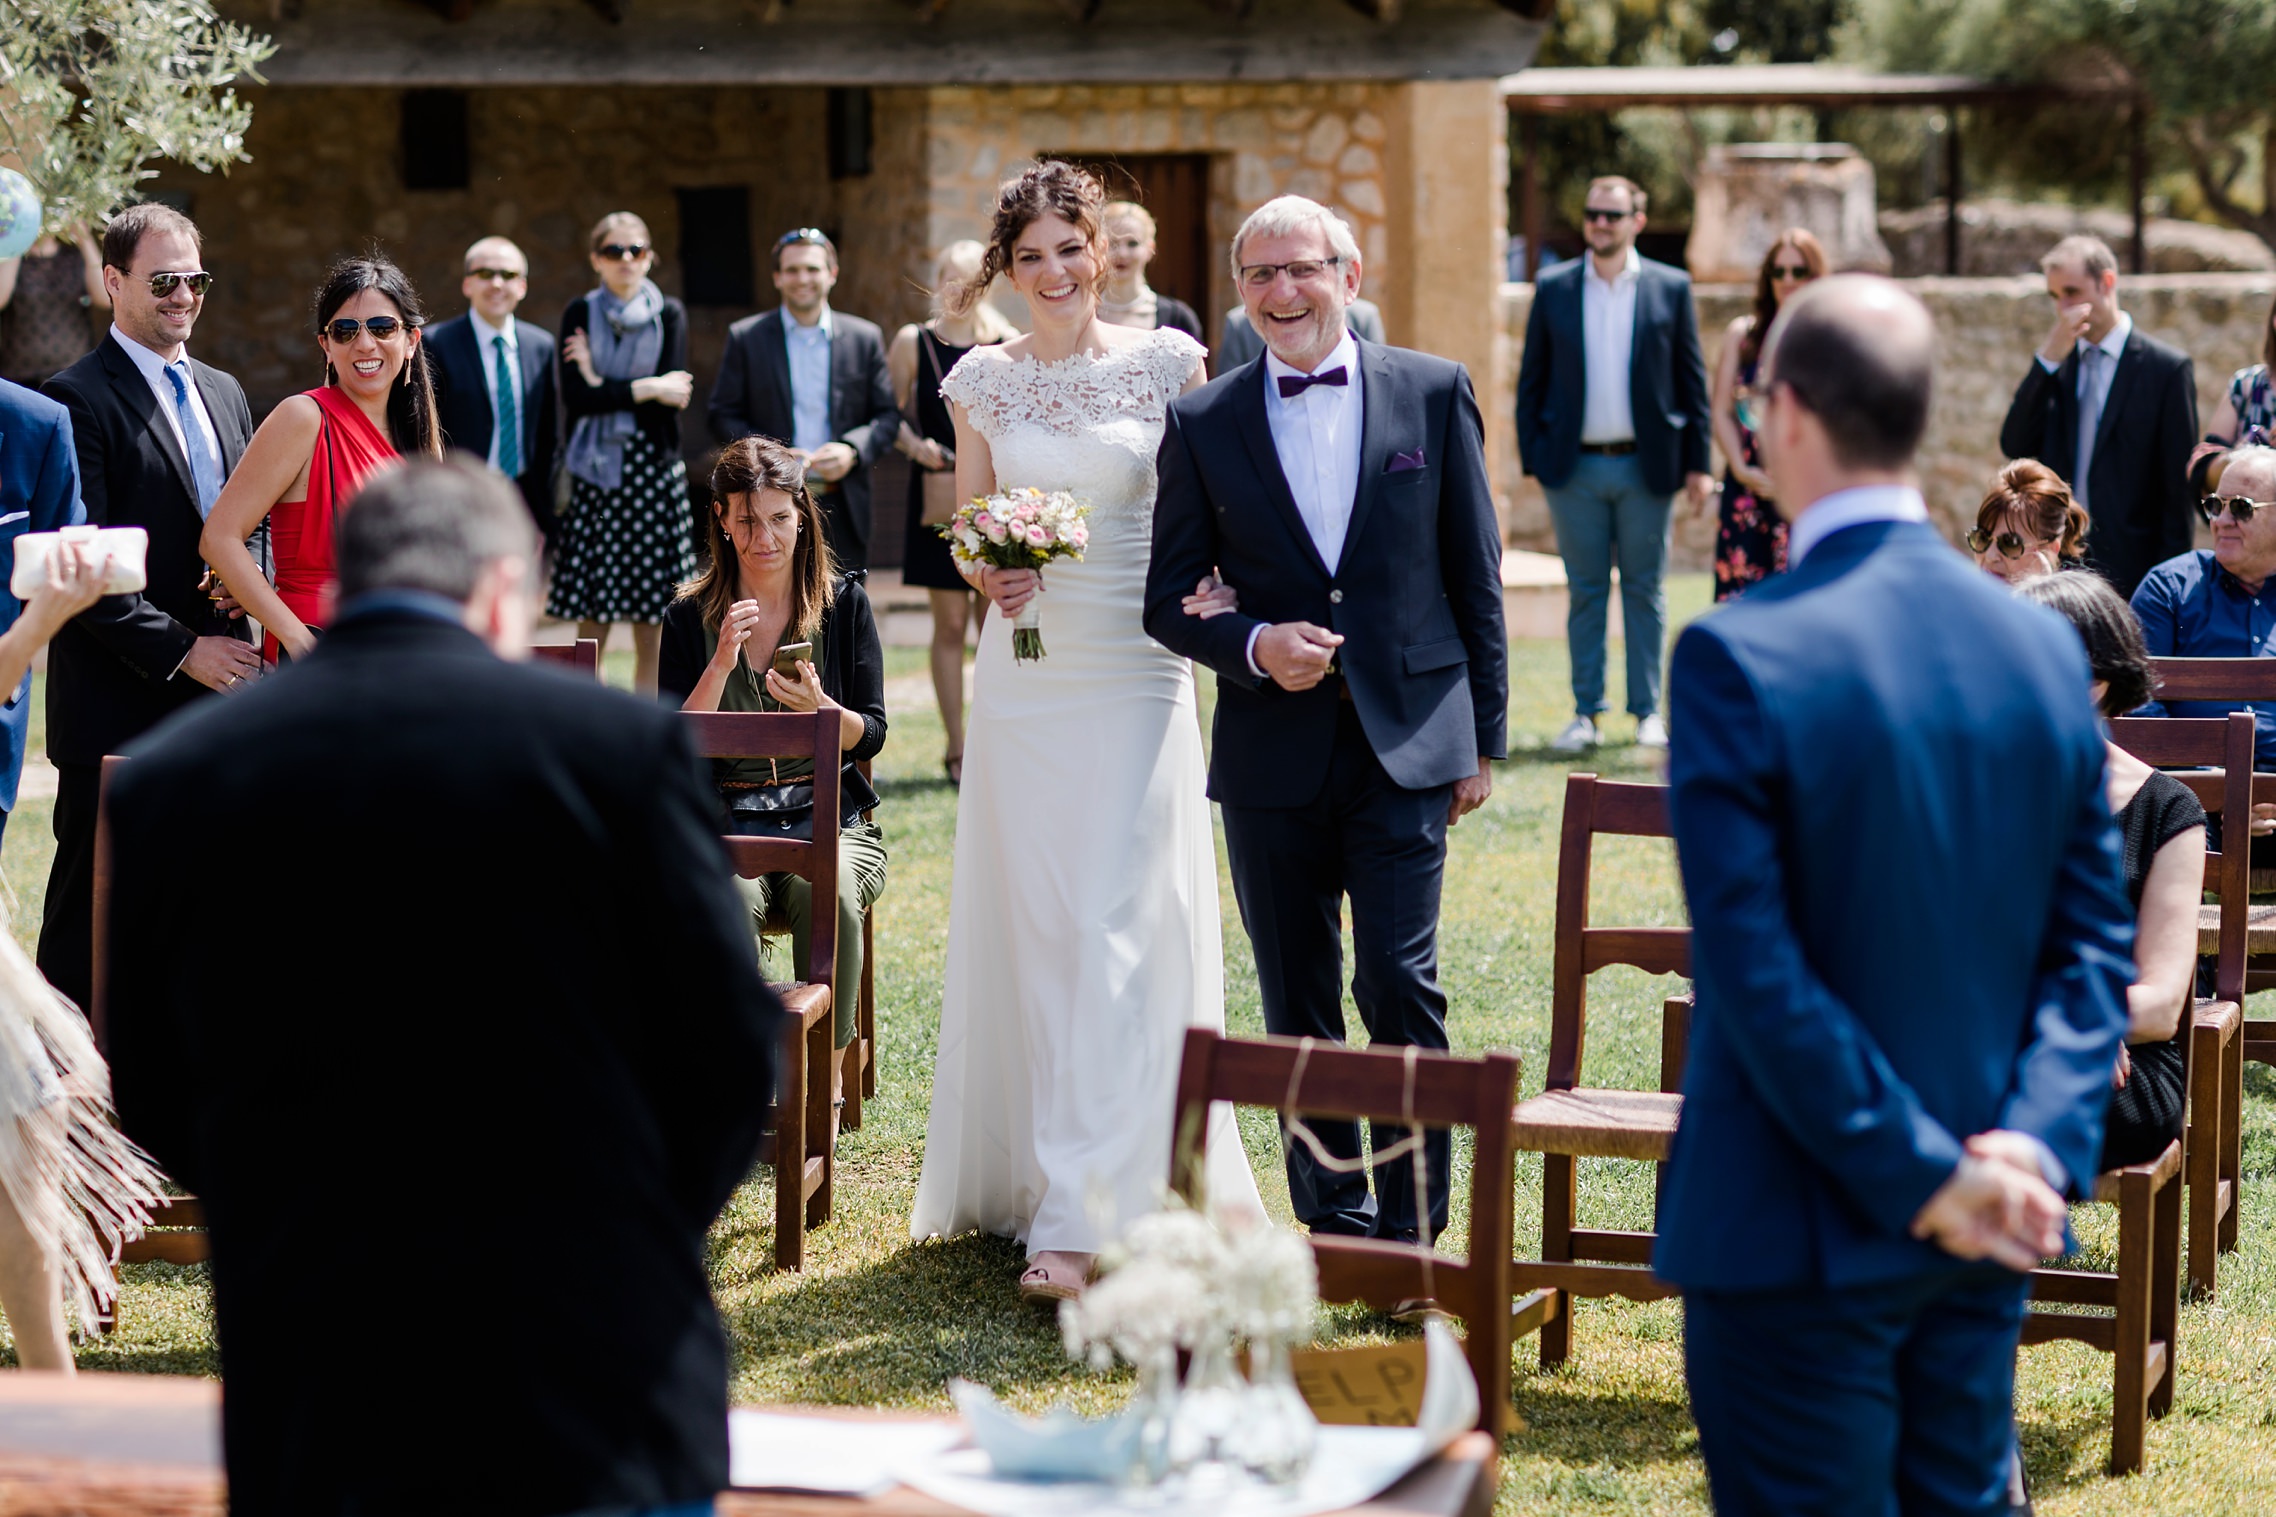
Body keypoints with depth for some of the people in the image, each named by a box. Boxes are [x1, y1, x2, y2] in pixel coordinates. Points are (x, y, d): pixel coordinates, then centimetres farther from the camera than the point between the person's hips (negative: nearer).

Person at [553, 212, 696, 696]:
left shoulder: (668, 315, 6)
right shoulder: (580, 314, 6)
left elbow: (673, 398, -5)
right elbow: (574, 399, -6)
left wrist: (603, 385, -5)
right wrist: (645, 389, -9)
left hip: (654, 474, 0)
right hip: (594, 474, 0)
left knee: (652, 630, -1)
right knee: (591, 624, -2)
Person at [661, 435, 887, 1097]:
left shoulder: (845, 604, 6)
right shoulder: (691, 617, 5)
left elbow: (871, 736, 4)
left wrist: (820, 708, -17)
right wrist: (721, 664, -15)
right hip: (726, 819, 0)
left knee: (829, 893, -33)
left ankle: (828, 1067, -17)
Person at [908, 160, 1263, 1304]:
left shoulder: (1169, 363, 2)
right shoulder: (982, 381, 7)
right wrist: (985, 574, -8)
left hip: (1136, 671, -2)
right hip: (1025, 671, 2)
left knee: (1118, 930, -8)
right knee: (1034, 926, 4)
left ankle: (1080, 1215, -9)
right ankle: (1026, 1174, 17)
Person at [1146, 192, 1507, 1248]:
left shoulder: (1433, 393, 3)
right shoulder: (1202, 425, 5)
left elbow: (1475, 575, 6)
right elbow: (1170, 601, 6)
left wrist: (1482, 738, 4)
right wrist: (1253, 646, -14)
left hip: (1409, 741, -2)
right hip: (1273, 754, 2)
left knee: (1400, 981, -10)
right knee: (1297, 1004, 7)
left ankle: (1412, 1228, 1)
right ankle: (1333, 1222, 19)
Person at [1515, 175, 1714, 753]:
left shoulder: (1671, 288, 3)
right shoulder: (1553, 288, 5)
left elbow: (1692, 379, 4)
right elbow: (1531, 380, 7)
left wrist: (1697, 462, -1)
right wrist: (1532, 456, 0)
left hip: (1644, 466, -1)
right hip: (1575, 467, 1)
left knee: (1644, 590, 6)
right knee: (1585, 591, 5)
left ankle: (1647, 712, 13)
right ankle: (1586, 713, 10)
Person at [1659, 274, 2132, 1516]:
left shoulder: (1740, 656, -17)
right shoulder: (2043, 647, 2)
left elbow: (1756, 972, -19)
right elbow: (2093, 944, 2)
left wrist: (1919, 1176, -14)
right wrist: (2039, 1143, -6)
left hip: (1800, 1232, -6)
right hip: (1989, 1238, 6)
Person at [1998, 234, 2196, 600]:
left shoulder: (2167, 368, -2)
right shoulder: (2055, 364, 12)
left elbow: (2179, 487, -2)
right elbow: (2015, 446, -1)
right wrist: (2048, 358, -8)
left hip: (2129, 570, -4)